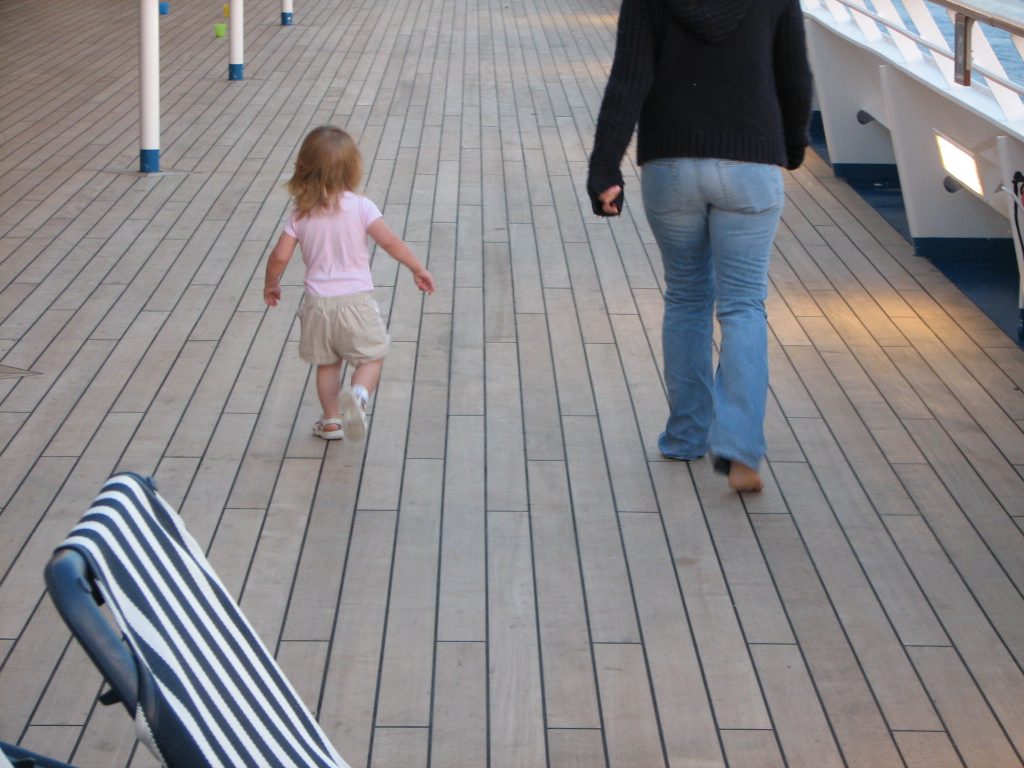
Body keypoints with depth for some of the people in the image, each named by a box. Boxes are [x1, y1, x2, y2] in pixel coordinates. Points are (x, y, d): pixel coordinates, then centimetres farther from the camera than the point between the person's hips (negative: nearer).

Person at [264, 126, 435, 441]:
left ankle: (331, 421, 25)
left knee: (327, 363, 20)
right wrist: (418, 270, 0)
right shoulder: (359, 206, -9)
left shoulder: (301, 214, -1)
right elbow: (390, 242, -12)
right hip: (356, 299, -3)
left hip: (318, 302, 3)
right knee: (371, 357, 8)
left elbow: (279, 256, -3)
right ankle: (359, 394, -21)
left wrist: (270, 285, 16)